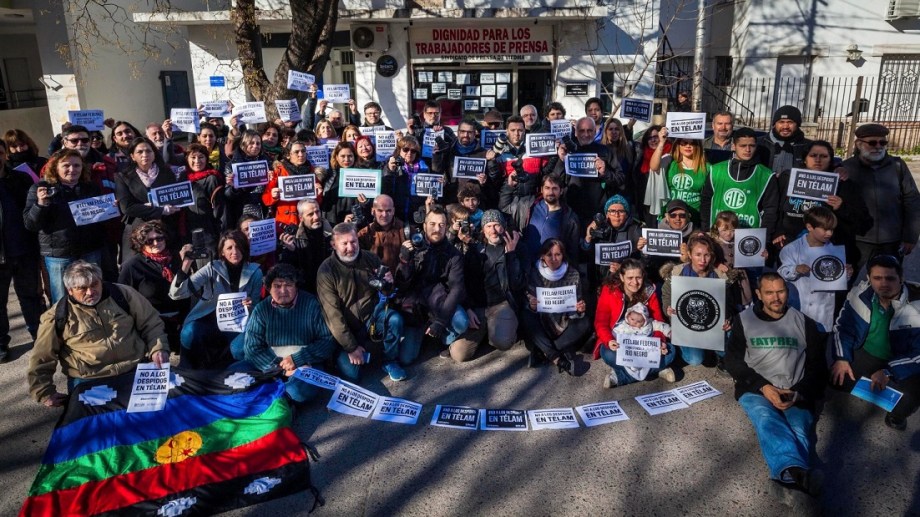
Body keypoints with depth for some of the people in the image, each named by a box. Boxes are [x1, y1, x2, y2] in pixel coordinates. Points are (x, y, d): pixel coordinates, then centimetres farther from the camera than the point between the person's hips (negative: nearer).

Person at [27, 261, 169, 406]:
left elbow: (151, 324, 10)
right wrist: (45, 393, 5)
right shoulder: (57, 316, 1)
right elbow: (41, 360, 9)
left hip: (137, 370, 1)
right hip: (89, 382, -1)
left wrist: (159, 349, -5)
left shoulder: (123, 294, 4)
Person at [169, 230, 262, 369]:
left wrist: (250, 306, -17)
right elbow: (176, 294, -14)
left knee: (239, 349, -33)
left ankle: (212, 372, -1)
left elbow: (254, 306, 9)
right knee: (189, 335, -34)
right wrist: (186, 264, -29)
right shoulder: (212, 268, -6)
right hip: (208, 320, 0)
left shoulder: (254, 272, -1)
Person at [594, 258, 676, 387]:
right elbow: (600, 323, -13)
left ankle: (620, 376, -21)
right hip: (618, 342, -3)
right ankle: (658, 369, -20)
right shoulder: (609, 291, -14)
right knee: (609, 355, -35)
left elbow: (659, 321, -3)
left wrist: (660, 341, -24)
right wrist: (609, 341, -32)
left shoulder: (649, 292, -6)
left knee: (669, 351, -23)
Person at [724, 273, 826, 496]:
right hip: (756, 390, -2)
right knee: (767, 419, -36)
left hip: (795, 394, 2)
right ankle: (798, 471, -63)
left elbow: (817, 365, 9)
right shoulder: (744, 320, 8)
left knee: (800, 430, -31)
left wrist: (798, 393, -11)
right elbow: (733, 361, 4)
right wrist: (763, 387, -12)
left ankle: (791, 474, -59)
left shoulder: (804, 322, 11)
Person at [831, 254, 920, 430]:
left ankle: (897, 414, 8)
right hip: (865, 354, 3)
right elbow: (842, 326, 1)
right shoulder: (860, 293, -15)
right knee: (837, 379, -17)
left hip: (900, 364, -3)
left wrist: (888, 372, -29)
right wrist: (842, 358, -8)